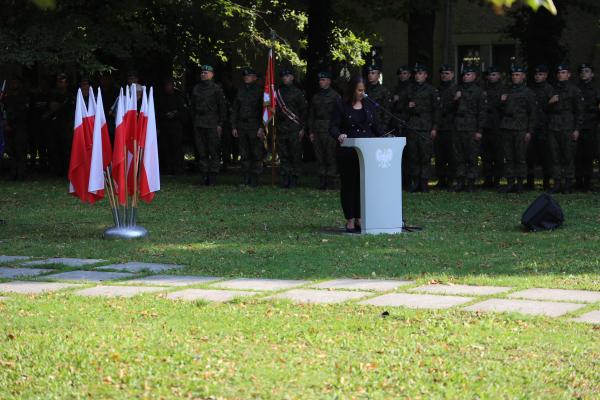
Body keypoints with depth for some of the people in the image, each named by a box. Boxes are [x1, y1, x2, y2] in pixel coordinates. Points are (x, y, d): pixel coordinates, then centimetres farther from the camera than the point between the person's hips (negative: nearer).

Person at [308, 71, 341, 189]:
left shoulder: (335, 96, 2)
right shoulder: (315, 97, 17)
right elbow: (311, 114, 19)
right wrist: (311, 131, 12)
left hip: (330, 129, -5)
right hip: (317, 129, 5)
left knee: (331, 156, -5)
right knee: (319, 157, 3)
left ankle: (331, 181, -2)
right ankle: (322, 180, 6)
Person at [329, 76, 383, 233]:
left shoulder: (368, 106, 14)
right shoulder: (341, 106, 0)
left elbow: (376, 127, 16)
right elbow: (333, 127, -5)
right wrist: (339, 135, -26)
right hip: (348, 153, -4)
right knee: (348, 185, 1)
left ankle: (359, 218, 8)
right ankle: (350, 221, 5)